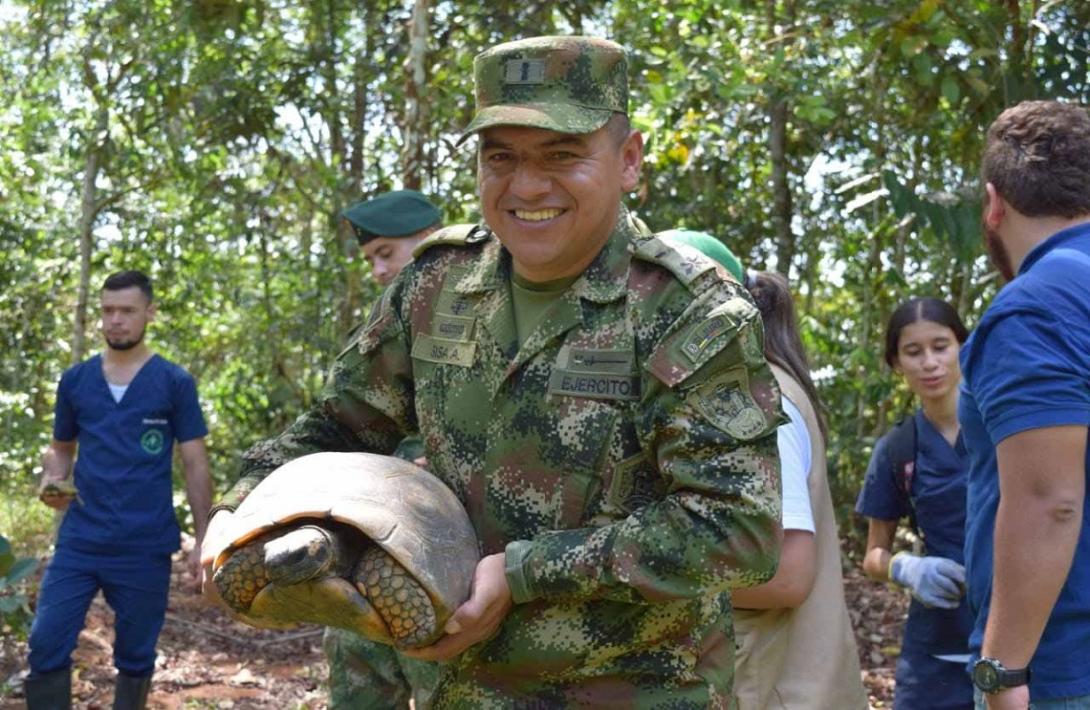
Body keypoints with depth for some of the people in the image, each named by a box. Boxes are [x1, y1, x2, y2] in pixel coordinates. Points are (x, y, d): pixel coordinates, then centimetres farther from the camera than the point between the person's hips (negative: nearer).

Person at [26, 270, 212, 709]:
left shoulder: (175, 383, -1)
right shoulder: (75, 380, 7)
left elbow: (195, 464, 0)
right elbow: (61, 448, 17)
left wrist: (203, 539, -5)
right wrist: (51, 480, -6)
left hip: (146, 547, -2)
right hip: (79, 541, 2)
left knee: (135, 657, 10)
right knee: (46, 645, -6)